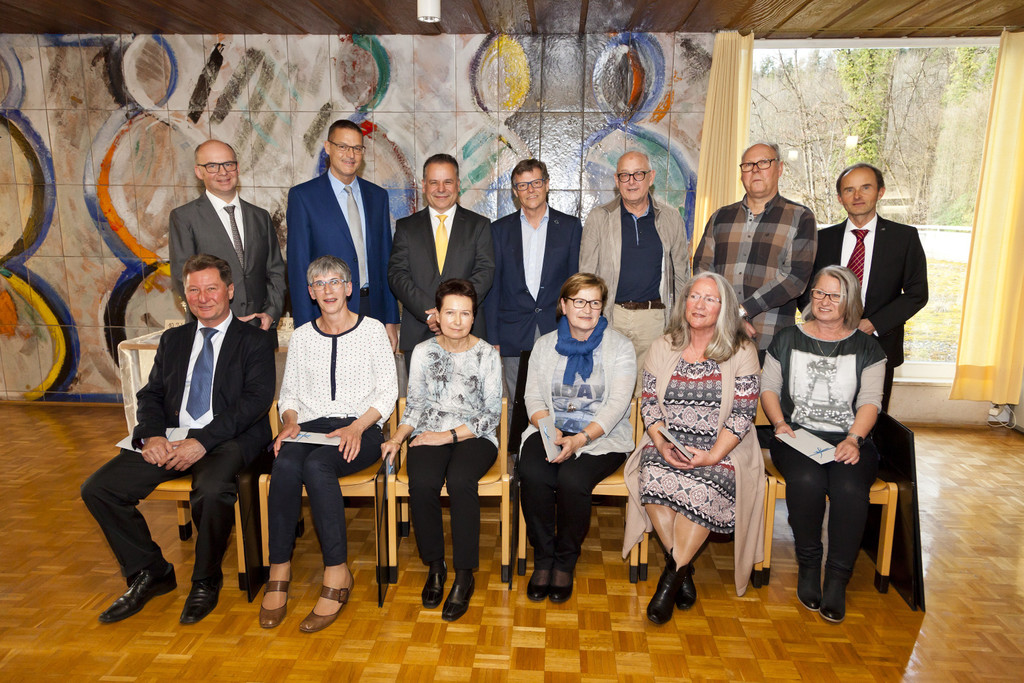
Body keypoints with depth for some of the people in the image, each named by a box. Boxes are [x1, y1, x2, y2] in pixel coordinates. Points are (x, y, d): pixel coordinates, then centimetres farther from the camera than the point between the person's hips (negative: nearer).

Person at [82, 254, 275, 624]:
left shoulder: (256, 340, 3)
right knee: (97, 488, -10)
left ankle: (206, 581, -6)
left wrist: (203, 441, -19)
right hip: (169, 439, 6)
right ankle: (149, 573, 8)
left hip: (227, 440, -6)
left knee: (212, 492, -35)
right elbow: (150, 394, 15)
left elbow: (256, 400, -9)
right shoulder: (173, 340, 20)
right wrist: (152, 435, -8)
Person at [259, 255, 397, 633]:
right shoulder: (301, 336, 16)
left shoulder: (372, 329, 6)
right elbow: (289, 392, 18)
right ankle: (279, 569, -21)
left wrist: (357, 427, -13)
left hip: (361, 428, -3)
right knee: (285, 464, -30)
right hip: (310, 427, 3)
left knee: (316, 465, -33)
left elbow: (388, 391, 1)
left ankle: (337, 573, -25)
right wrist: (291, 422, -4)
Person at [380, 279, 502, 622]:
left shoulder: (487, 354, 0)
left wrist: (449, 435, -12)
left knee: (460, 481, -33)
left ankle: (464, 575, -17)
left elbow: (492, 415, -3)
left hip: (473, 436, -2)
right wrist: (397, 437, -6)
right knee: (422, 483, -29)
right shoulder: (423, 352, 7)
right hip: (429, 435, 2)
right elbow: (415, 405, 12)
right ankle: (435, 565, -5)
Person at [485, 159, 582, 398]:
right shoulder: (499, 229, 8)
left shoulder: (570, 226, 7)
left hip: (558, 334, 0)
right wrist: (493, 339, 1)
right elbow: (492, 286, 7)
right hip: (513, 340, 1)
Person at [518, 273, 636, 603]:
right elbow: (533, 397, 7)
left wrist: (580, 439, -21)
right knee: (531, 473, -28)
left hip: (602, 436, -2)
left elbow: (617, 405, -8)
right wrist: (549, 429, -14)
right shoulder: (545, 345, 12)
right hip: (550, 429, 3)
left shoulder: (619, 347, 1)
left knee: (572, 478, -31)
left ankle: (565, 563, -5)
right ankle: (543, 559, -7)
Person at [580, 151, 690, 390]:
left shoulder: (671, 218, 9)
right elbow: (586, 275, 6)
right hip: (609, 318, 0)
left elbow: (681, 274, 14)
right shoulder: (598, 218, 5)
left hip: (655, 318, 1)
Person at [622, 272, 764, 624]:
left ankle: (671, 577, -15)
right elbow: (648, 403, 6)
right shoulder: (663, 347, 9)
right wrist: (662, 443, -13)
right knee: (653, 477, -29)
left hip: (721, 447, -2)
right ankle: (684, 571, -11)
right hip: (668, 443, 2)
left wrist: (712, 455, -18)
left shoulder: (741, 351, 1)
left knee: (705, 487, -32)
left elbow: (743, 414, -5)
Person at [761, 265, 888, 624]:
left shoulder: (866, 348, 11)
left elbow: (870, 402, 3)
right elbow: (768, 388, 12)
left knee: (850, 488, -31)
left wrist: (854, 438, -14)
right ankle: (807, 565, -8)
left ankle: (837, 577, -13)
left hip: (848, 438, 0)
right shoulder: (788, 340, 13)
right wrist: (780, 423, -6)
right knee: (806, 480, -32)